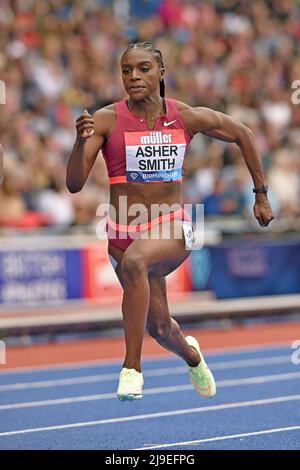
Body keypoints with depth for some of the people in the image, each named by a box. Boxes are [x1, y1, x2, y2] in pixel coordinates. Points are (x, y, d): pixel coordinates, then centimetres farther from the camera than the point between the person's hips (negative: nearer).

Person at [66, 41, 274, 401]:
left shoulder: (187, 117, -3)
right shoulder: (107, 120, -7)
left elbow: (242, 136, 14)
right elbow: (74, 184, -13)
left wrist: (261, 194, 15)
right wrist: (81, 141, -31)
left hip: (172, 226, -2)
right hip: (123, 232, 2)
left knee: (134, 260, -37)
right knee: (159, 328, 11)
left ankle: (132, 367, -31)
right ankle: (190, 354, 51)